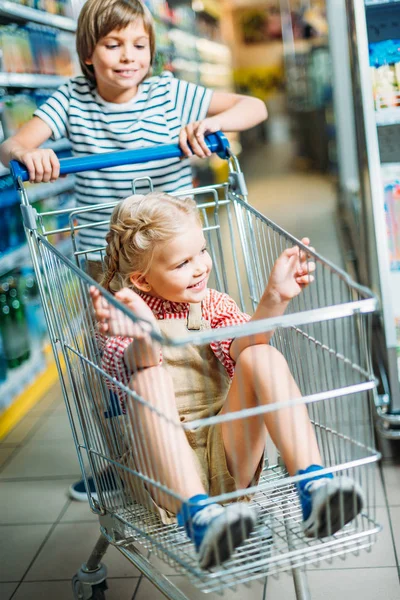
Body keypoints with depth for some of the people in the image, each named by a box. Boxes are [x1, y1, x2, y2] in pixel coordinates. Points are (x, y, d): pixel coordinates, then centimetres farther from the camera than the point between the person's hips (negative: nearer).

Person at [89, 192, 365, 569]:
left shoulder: (213, 304, 12)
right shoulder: (124, 314, 2)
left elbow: (240, 348, -11)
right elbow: (123, 379, -21)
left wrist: (274, 299, -30)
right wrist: (143, 337, -45)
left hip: (227, 459, 3)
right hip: (167, 467, -2)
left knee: (262, 356, -20)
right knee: (149, 369, -30)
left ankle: (312, 485, -31)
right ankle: (196, 513, -46)